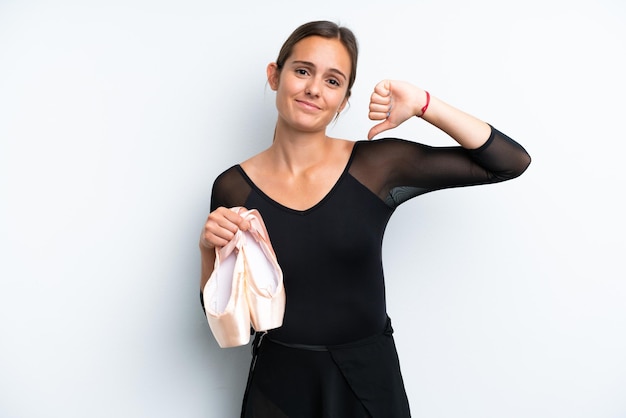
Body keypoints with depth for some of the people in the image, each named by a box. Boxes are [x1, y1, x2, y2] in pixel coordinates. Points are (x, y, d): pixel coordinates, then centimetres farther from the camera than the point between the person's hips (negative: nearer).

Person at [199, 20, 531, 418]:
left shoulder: (377, 165, -10)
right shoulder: (233, 187, -7)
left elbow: (511, 162, -8)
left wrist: (423, 104, -16)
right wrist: (210, 250, -18)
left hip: (368, 381, 0)